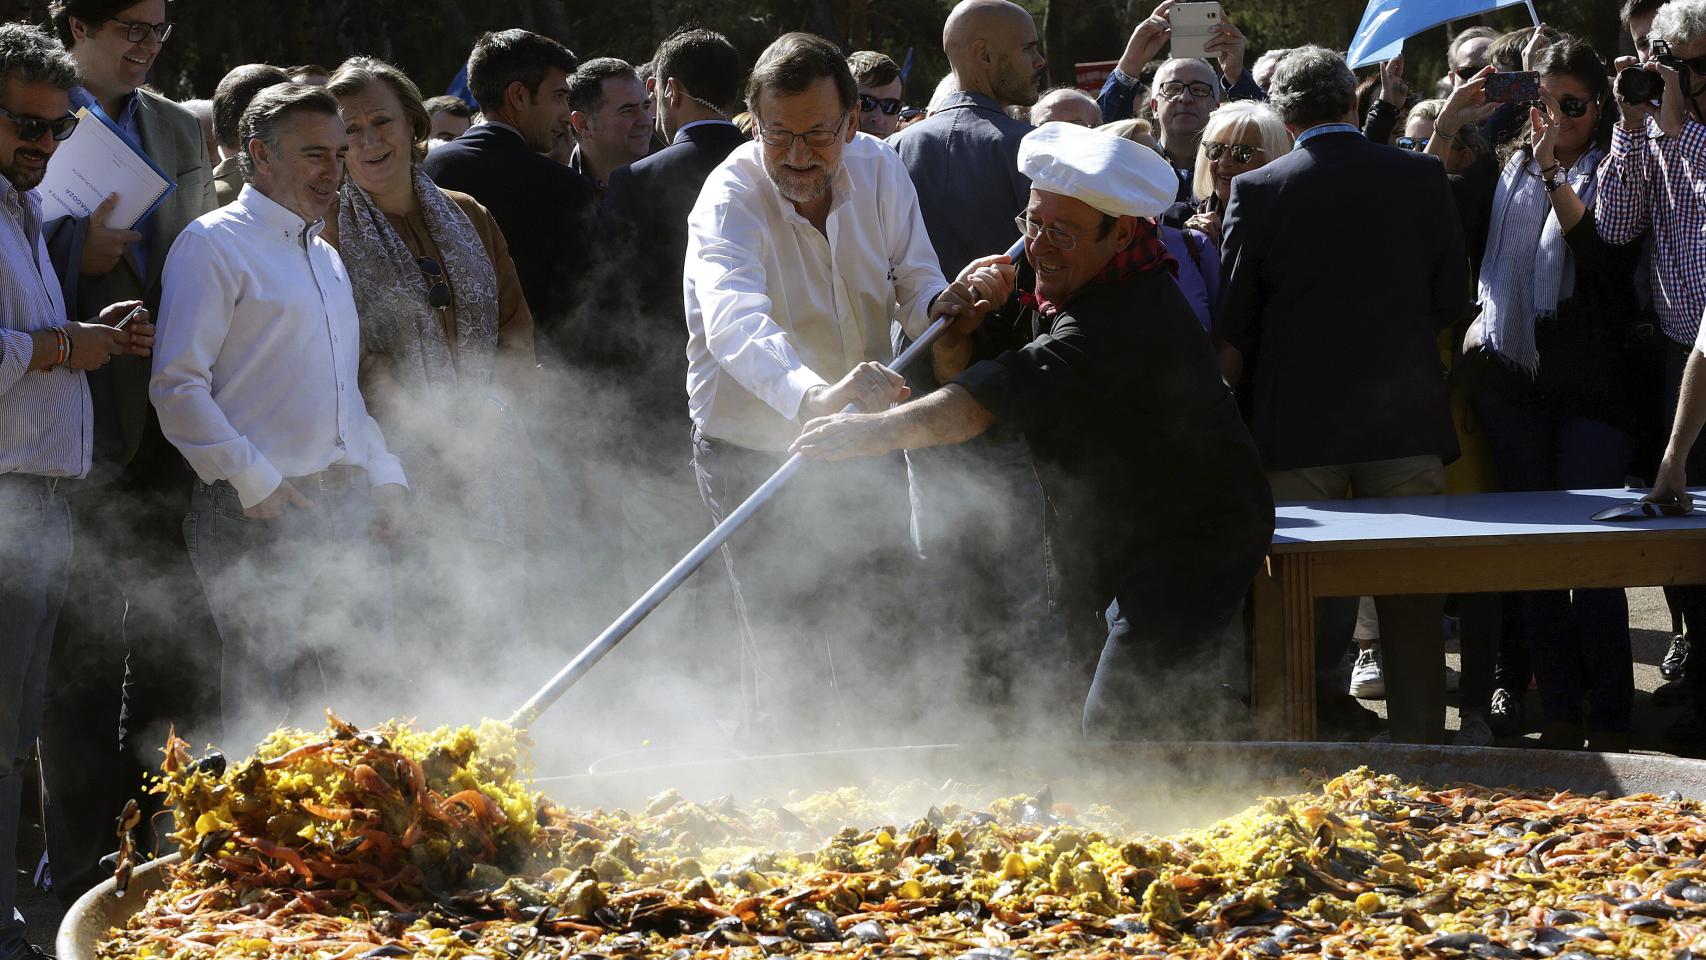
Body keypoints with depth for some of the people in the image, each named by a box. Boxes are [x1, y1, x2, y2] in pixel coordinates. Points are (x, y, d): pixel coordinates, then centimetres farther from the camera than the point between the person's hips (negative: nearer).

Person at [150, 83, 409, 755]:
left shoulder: (325, 256, 22)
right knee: (270, 706, -9)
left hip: (349, 511, 8)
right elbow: (178, 388, -12)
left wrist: (384, 479, 13)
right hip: (260, 518, -8)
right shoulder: (213, 245, -4)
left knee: (360, 696, 4)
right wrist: (258, 488, -15)